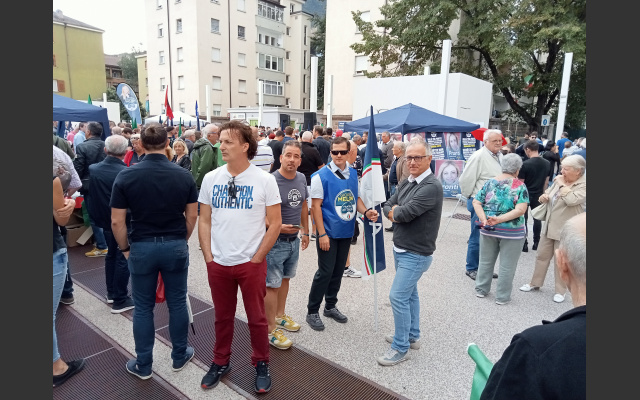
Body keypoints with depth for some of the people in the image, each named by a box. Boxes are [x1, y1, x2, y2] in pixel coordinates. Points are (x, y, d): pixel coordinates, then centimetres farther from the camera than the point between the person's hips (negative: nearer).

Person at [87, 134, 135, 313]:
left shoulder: (92, 169, -6)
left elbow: (89, 196, 5)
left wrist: (95, 216, 16)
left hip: (105, 220, 6)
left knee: (111, 254, 22)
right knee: (123, 259, 5)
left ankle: (111, 293, 32)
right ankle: (120, 300, 11)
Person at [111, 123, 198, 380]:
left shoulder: (126, 175, -10)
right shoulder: (183, 175, -6)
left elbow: (117, 221, -8)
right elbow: (192, 216, -1)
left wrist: (125, 248, 7)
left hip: (142, 248, -1)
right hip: (175, 246, 1)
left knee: (143, 308, 13)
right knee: (177, 303, 15)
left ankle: (143, 365, 27)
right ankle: (180, 356, 30)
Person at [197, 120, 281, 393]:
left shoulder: (264, 180, -8)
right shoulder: (210, 179, 1)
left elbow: (275, 223, -6)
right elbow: (204, 221, 6)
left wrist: (256, 258, -7)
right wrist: (208, 258, -1)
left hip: (251, 263, -2)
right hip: (218, 264, 3)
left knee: (256, 318, 11)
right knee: (222, 317, 18)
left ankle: (261, 364, 32)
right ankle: (220, 362, 38)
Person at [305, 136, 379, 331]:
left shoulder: (353, 174, 6)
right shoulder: (321, 176, -11)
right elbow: (316, 206, -12)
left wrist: (366, 211, -7)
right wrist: (322, 234, -16)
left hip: (346, 232, 6)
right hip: (328, 233, -5)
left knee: (338, 271, 15)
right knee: (325, 272, -2)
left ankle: (330, 306, 33)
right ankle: (312, 312, 15)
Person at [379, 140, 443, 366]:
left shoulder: (432, 187, -21)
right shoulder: (405, 183, 6)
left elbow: (405, 213, -26)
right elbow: (387, 207, 8)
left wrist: (396, 211, -5)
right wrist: (394, 213, -13)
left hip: (416, 254, -9)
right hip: (400, 249, 9)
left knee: (398, 296, -8)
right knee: (409, 293, 19)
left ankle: (401, 348, 7)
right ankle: (412, 336, 36)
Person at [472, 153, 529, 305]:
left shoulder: (490, 182, 0)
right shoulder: (520, 186, -9)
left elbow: (476, 203, -4)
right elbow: (520, 210, -19)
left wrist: (484, 219, -12)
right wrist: (499, 219, -21)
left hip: (488, 230, 4)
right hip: (511, 232, -3)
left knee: (485, 261, 18)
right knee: (507, 266, 10)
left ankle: (481, 289, 31)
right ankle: (502, 297, 20)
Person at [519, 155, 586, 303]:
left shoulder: (584, 185, -13)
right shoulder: (559, 180, 6)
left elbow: (571, 200, -29)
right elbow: (548, 193, 18)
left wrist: (563, 185, -15)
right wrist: (543, 197, -5)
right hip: (549, 226, 6)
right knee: (542, 256, 15)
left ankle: (560, 290, 21)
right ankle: (535, 283, 30)